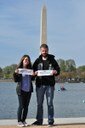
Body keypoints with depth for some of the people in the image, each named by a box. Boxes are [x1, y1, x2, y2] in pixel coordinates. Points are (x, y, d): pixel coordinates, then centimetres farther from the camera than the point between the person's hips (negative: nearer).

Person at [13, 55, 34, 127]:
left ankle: (24, 120, 17)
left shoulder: (30, 69, 7)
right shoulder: (19, 69, -4)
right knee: (21, 106, -1)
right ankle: (19, 121, 7)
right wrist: (15, 73, -22)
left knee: (26, 106, 8)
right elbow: (16, 80, -5)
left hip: (29, 90, 4)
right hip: (21, 90, -4)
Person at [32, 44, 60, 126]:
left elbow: (58, 69, 8)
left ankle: (50, 121, 9)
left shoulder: (52, 60, 7)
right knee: (39, 104, 6)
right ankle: (39, 120, 15)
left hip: (50, 85, -1)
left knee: (50, 103, 1)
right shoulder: (37, 61, 10)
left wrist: (55, 72, -15)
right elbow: (33, 70, 10)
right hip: (40, 84, 2)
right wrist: (35, 73, -13)